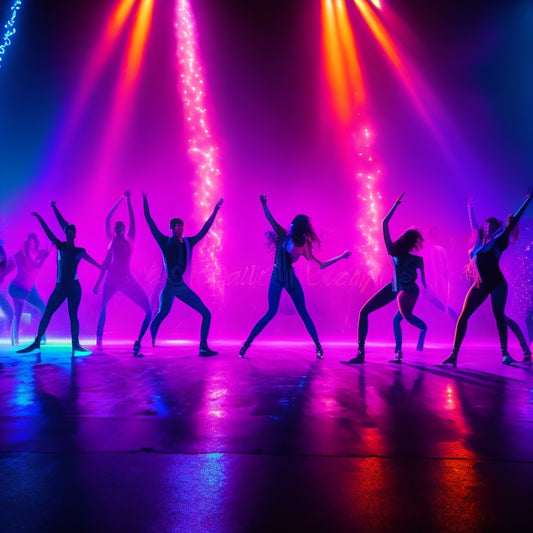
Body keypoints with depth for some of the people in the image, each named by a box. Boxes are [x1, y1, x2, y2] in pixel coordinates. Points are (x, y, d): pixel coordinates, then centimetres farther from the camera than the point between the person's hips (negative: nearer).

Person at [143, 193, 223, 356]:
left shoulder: (188, 242, 12)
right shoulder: (165, 242, 1)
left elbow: (205, 228, 19)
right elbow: (149, 221, -2)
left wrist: (216, 209, 21)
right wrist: (145, 200, -5)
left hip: (182, 286, 5)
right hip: (169, 286, -5)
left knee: (206, 314, -1)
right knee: (162, 314, -21)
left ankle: (203, 348, 4)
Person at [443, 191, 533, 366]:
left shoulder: (499, 241, 3)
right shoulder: (479, 240, 13)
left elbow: (513, 221, 4)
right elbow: (473, 223, 28)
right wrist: (470, 206, 38)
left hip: (497, 284, -3)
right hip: (481, 284, 3)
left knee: (499, 317, -6)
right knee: (463, 317, -7)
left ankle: (505, 354, 7)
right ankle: (454, 354, -7)